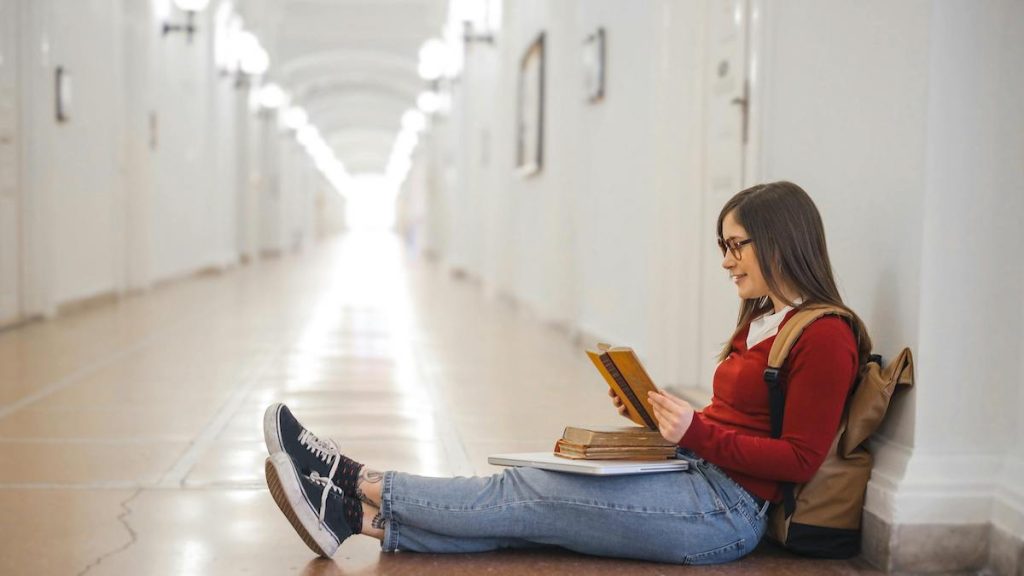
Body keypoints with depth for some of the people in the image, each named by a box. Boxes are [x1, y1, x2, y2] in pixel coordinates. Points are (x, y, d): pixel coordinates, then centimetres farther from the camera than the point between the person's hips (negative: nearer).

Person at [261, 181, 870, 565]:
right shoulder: (762, 321, 18)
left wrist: (696, 430, -20)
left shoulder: (825, 336, -10)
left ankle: (364, 485, -7)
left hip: (727, 507, -8)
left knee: (524, 493, -12)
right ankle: (366, 518, -12)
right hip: (696, 479, 8)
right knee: (526, 505, -7)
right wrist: (661, 411, 5)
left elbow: (800, 459, -15)